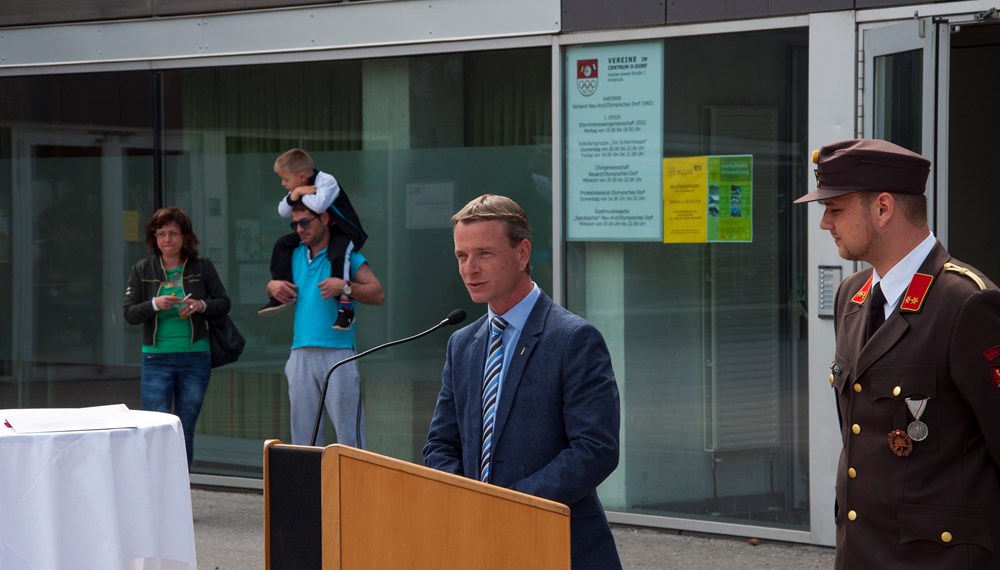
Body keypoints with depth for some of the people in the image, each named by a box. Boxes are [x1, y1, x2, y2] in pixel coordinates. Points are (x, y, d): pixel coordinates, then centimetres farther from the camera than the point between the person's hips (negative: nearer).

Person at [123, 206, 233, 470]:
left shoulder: (202, 267, 4)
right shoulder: (142, 270, 3)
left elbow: (224, 303, 6)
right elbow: (129, 314, -1)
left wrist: (201, 305, -14)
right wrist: (155, 305, -19)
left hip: (195, 359, 1)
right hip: (156, 359, -1)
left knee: (185, 433, 7)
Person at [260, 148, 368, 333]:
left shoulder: (327, 181, -23)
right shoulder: (298, 188, 2)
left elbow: (318, 205, -41)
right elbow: (283, 212, 1)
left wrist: (301, 195, -23)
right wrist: (293, 196, -19)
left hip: (345, 233, -9)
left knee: (337, 255, -39)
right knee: (283, 244, 1)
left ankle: (345, 306, -35)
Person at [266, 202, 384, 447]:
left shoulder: (345, 255, 1)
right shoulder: (295, 254, 15)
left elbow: (378, 294, -5)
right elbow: (275, 286, 30)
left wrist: (345, 287, -19)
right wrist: (272, 286, 7)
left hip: (337, 352, -5)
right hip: (301, 353, 5)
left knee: (349, 435, -8)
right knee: (303, 433, 7)